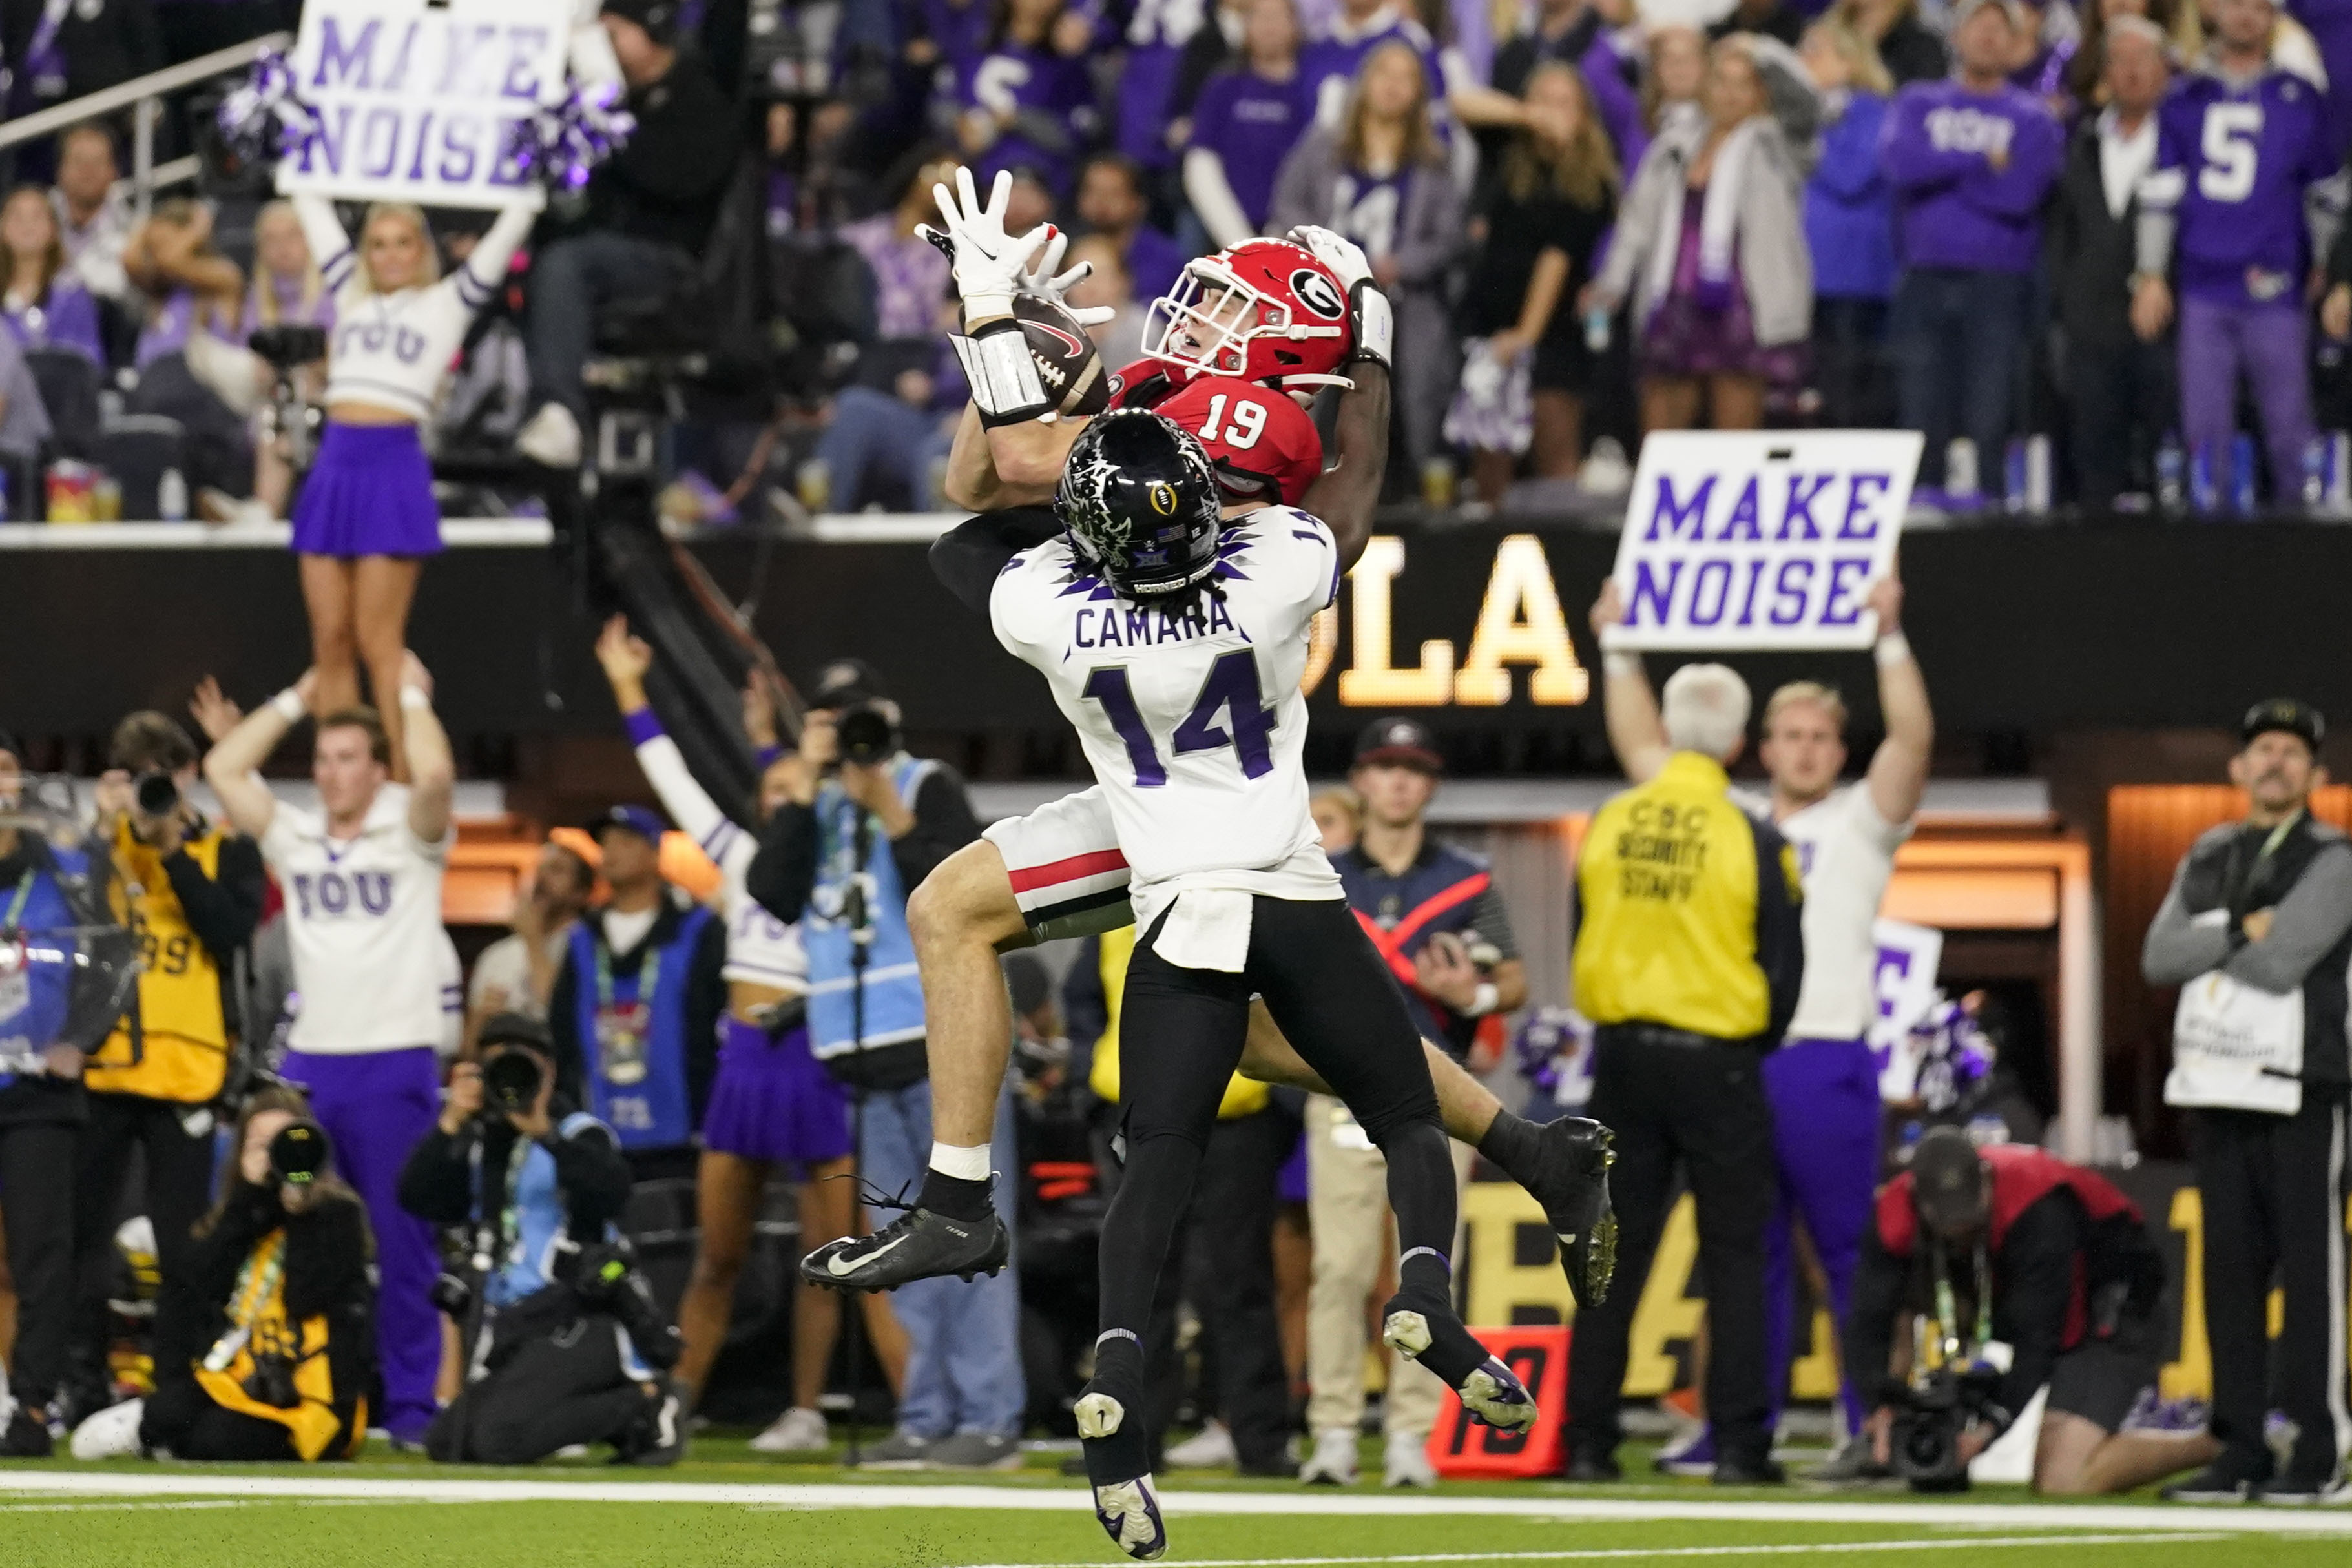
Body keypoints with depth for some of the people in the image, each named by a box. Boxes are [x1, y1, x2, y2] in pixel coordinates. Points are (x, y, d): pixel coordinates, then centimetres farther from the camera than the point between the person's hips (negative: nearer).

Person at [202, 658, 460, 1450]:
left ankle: (410, 1404, 1)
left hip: (395, 1064, -4)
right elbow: (223, 769, 8)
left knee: (403, 1243, -2)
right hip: (308, 1063, 4)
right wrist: (296, 701, 13)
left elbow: (434, 774, -17)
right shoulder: (294, 838, 14)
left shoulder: (408, 836, 3)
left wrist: (412, 696, -1)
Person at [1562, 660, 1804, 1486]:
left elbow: (1583, 941, 8)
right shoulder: (1752, 841, -10)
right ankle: (1738, 1444, 0)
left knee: (1614, 1255, 8)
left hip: (1624, 1052, 3)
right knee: (1734, 1256, 4)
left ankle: (1588, 1441, 7)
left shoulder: (1610, 825, -1)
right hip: (1719, 1063, -3)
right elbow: (1784, 967, -4)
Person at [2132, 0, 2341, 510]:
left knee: (2288, 426, -4)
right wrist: (2151, 275, 6)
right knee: (2205, 424, 2)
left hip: (2274, 291, -1)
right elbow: (2160, 192, 11)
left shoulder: (2299, 101, 7)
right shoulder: (2186, 101, 10)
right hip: (2204, 291, 1)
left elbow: (2329, 195, 14)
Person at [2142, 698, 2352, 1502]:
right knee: (2230, 1269, 6)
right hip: (2215, 1089, 6)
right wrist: (2238, 931, -10)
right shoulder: (2207, 859, 16)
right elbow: (2159, 959, 2)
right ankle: (2241, 1449, 9)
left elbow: (2281, 962, -16)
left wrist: (2202, 948, -2)